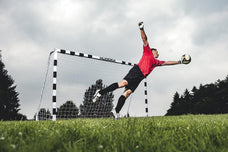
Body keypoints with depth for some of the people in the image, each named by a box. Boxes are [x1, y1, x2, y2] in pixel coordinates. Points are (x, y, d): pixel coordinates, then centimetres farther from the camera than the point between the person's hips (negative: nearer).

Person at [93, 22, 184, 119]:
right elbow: (145, 40, 7)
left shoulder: (157, 62, 33)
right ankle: (100, 92, -22)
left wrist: (179, 62, 42)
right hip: (136, 71, -6)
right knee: (123, 83, -27)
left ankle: (116, 111, -17)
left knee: (128, 92, -8)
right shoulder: (148, 51, 17)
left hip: (140, 77, 6)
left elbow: (167, 63, 40)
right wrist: (142, 29, -4)